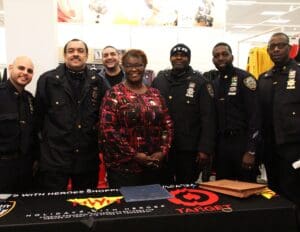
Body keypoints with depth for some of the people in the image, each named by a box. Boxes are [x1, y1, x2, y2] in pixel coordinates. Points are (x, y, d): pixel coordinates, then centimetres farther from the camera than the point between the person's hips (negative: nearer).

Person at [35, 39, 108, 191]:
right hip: (54, 157, -2)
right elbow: (38, 114, 4)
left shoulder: (97, 81, 5)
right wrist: (44, 136, 6)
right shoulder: (48, 80, -1)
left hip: (88, 158, 3)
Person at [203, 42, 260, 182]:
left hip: (242, 142, -5)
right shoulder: (211, 80, 10)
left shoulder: (244, 78, -6)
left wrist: (250, 151, -15)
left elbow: (254, 116, -11)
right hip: (220, 143, 5)